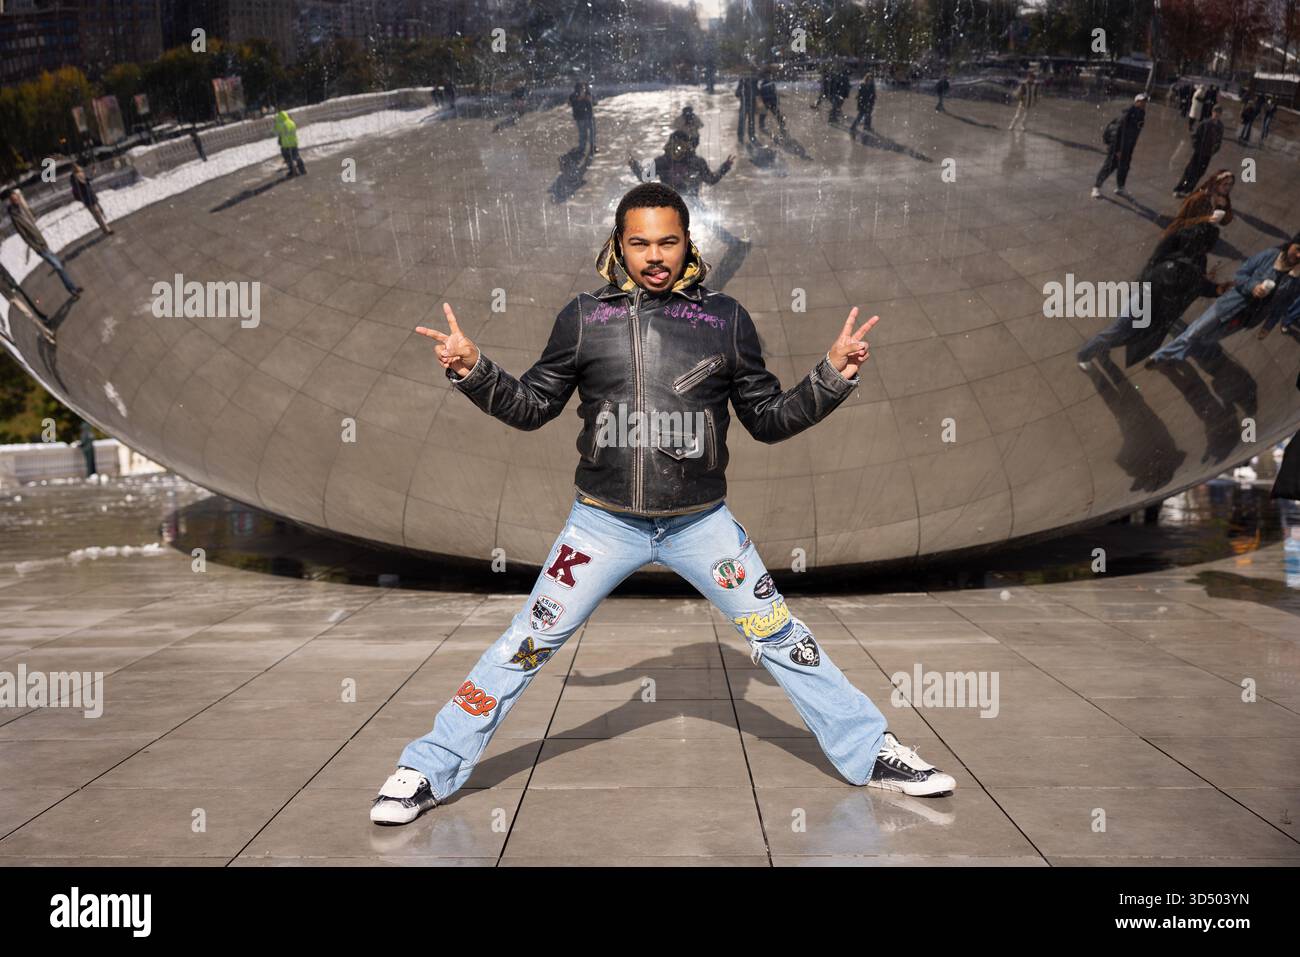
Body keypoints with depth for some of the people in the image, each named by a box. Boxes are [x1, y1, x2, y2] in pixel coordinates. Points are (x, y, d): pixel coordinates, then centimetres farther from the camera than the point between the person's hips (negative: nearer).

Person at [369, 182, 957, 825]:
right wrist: (472, 369, -5)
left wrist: (834, 374, -4)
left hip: (702, 523, 1)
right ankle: (428, 772, 15)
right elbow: (532, 407, 10)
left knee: (781, 637, 6)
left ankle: (872, 754, 22)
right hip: (604, 523, 0)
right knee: (525, 646, 1)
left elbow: (769, 418, 8)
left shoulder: (725, 318, 2)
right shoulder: (583, 317, 1)